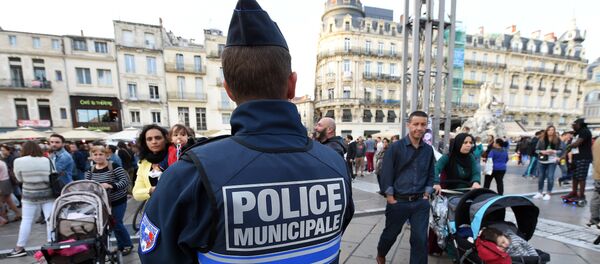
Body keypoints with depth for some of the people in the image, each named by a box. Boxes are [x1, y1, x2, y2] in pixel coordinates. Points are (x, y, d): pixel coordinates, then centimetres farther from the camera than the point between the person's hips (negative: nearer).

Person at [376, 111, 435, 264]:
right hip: (398, 201, -2)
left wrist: (426, 194, 3)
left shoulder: (428, 150, 3)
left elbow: (431, 175, 11)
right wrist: (390, 198, -11)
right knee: (390, 234, 16)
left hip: (421, 202, 3)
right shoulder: (395, 147, -11)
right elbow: (386, 174, -11)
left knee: (420, 239, 8)